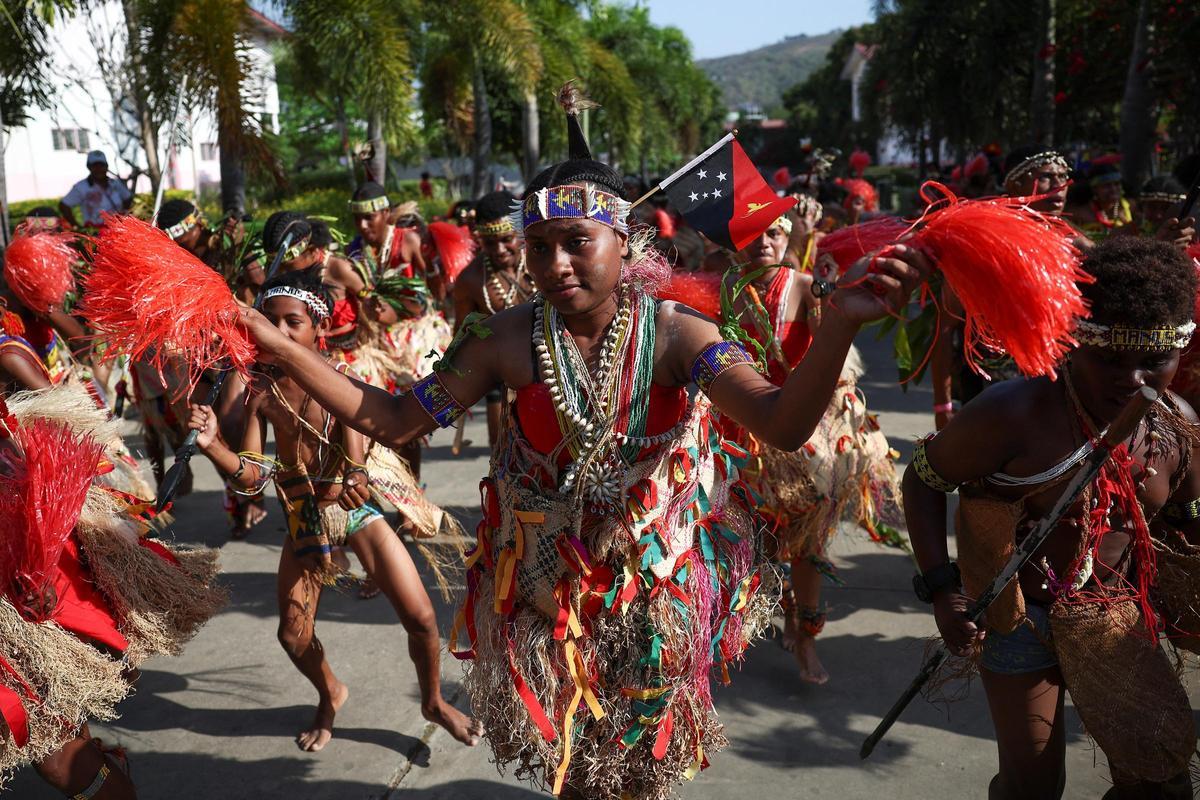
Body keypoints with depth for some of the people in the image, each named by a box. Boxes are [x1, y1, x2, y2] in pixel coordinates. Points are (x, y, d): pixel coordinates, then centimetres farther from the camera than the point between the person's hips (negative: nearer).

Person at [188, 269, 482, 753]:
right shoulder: (261, 391, -8)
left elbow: (356, 472, -21)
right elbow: (250, 477, -8)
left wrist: (338, 487, -42)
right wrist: (211, 445, -26)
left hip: (357, 509, -2)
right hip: (303, 518, 3)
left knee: (420, 617, -6)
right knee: (293, 635, 7)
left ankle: (434, 702, 23)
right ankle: (330, 695, 41)